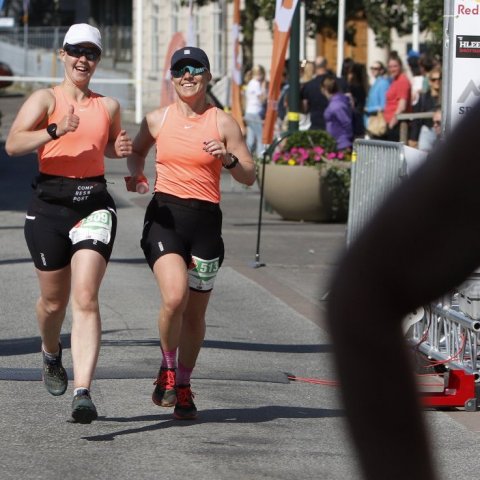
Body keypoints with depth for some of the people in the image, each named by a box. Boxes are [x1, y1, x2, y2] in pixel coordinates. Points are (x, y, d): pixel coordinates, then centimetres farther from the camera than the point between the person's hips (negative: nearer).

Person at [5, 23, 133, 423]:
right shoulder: (45, 99, 0)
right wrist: (55, 131, -27)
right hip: (50, 205, -1)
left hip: (94, 204, 1)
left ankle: (83, 393, -22)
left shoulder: (108, 106, 12)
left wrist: (121, 149, 8)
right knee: (54, 301, 11)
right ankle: (51, 355, 46)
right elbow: (13, 144, -14)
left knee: (85, 299, -14)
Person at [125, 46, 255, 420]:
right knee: (175, 297, -22)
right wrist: (136, 173, 5)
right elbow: (137, 151, 26)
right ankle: (167, 368, 3)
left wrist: (228, 159, -17)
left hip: (205, 220, 1)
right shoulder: (157, 120, 6)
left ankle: (183, 388, 27)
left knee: (195, 312, 8)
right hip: (164, 215, -1)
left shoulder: (223, 123, 2)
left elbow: (249, 177, 3)